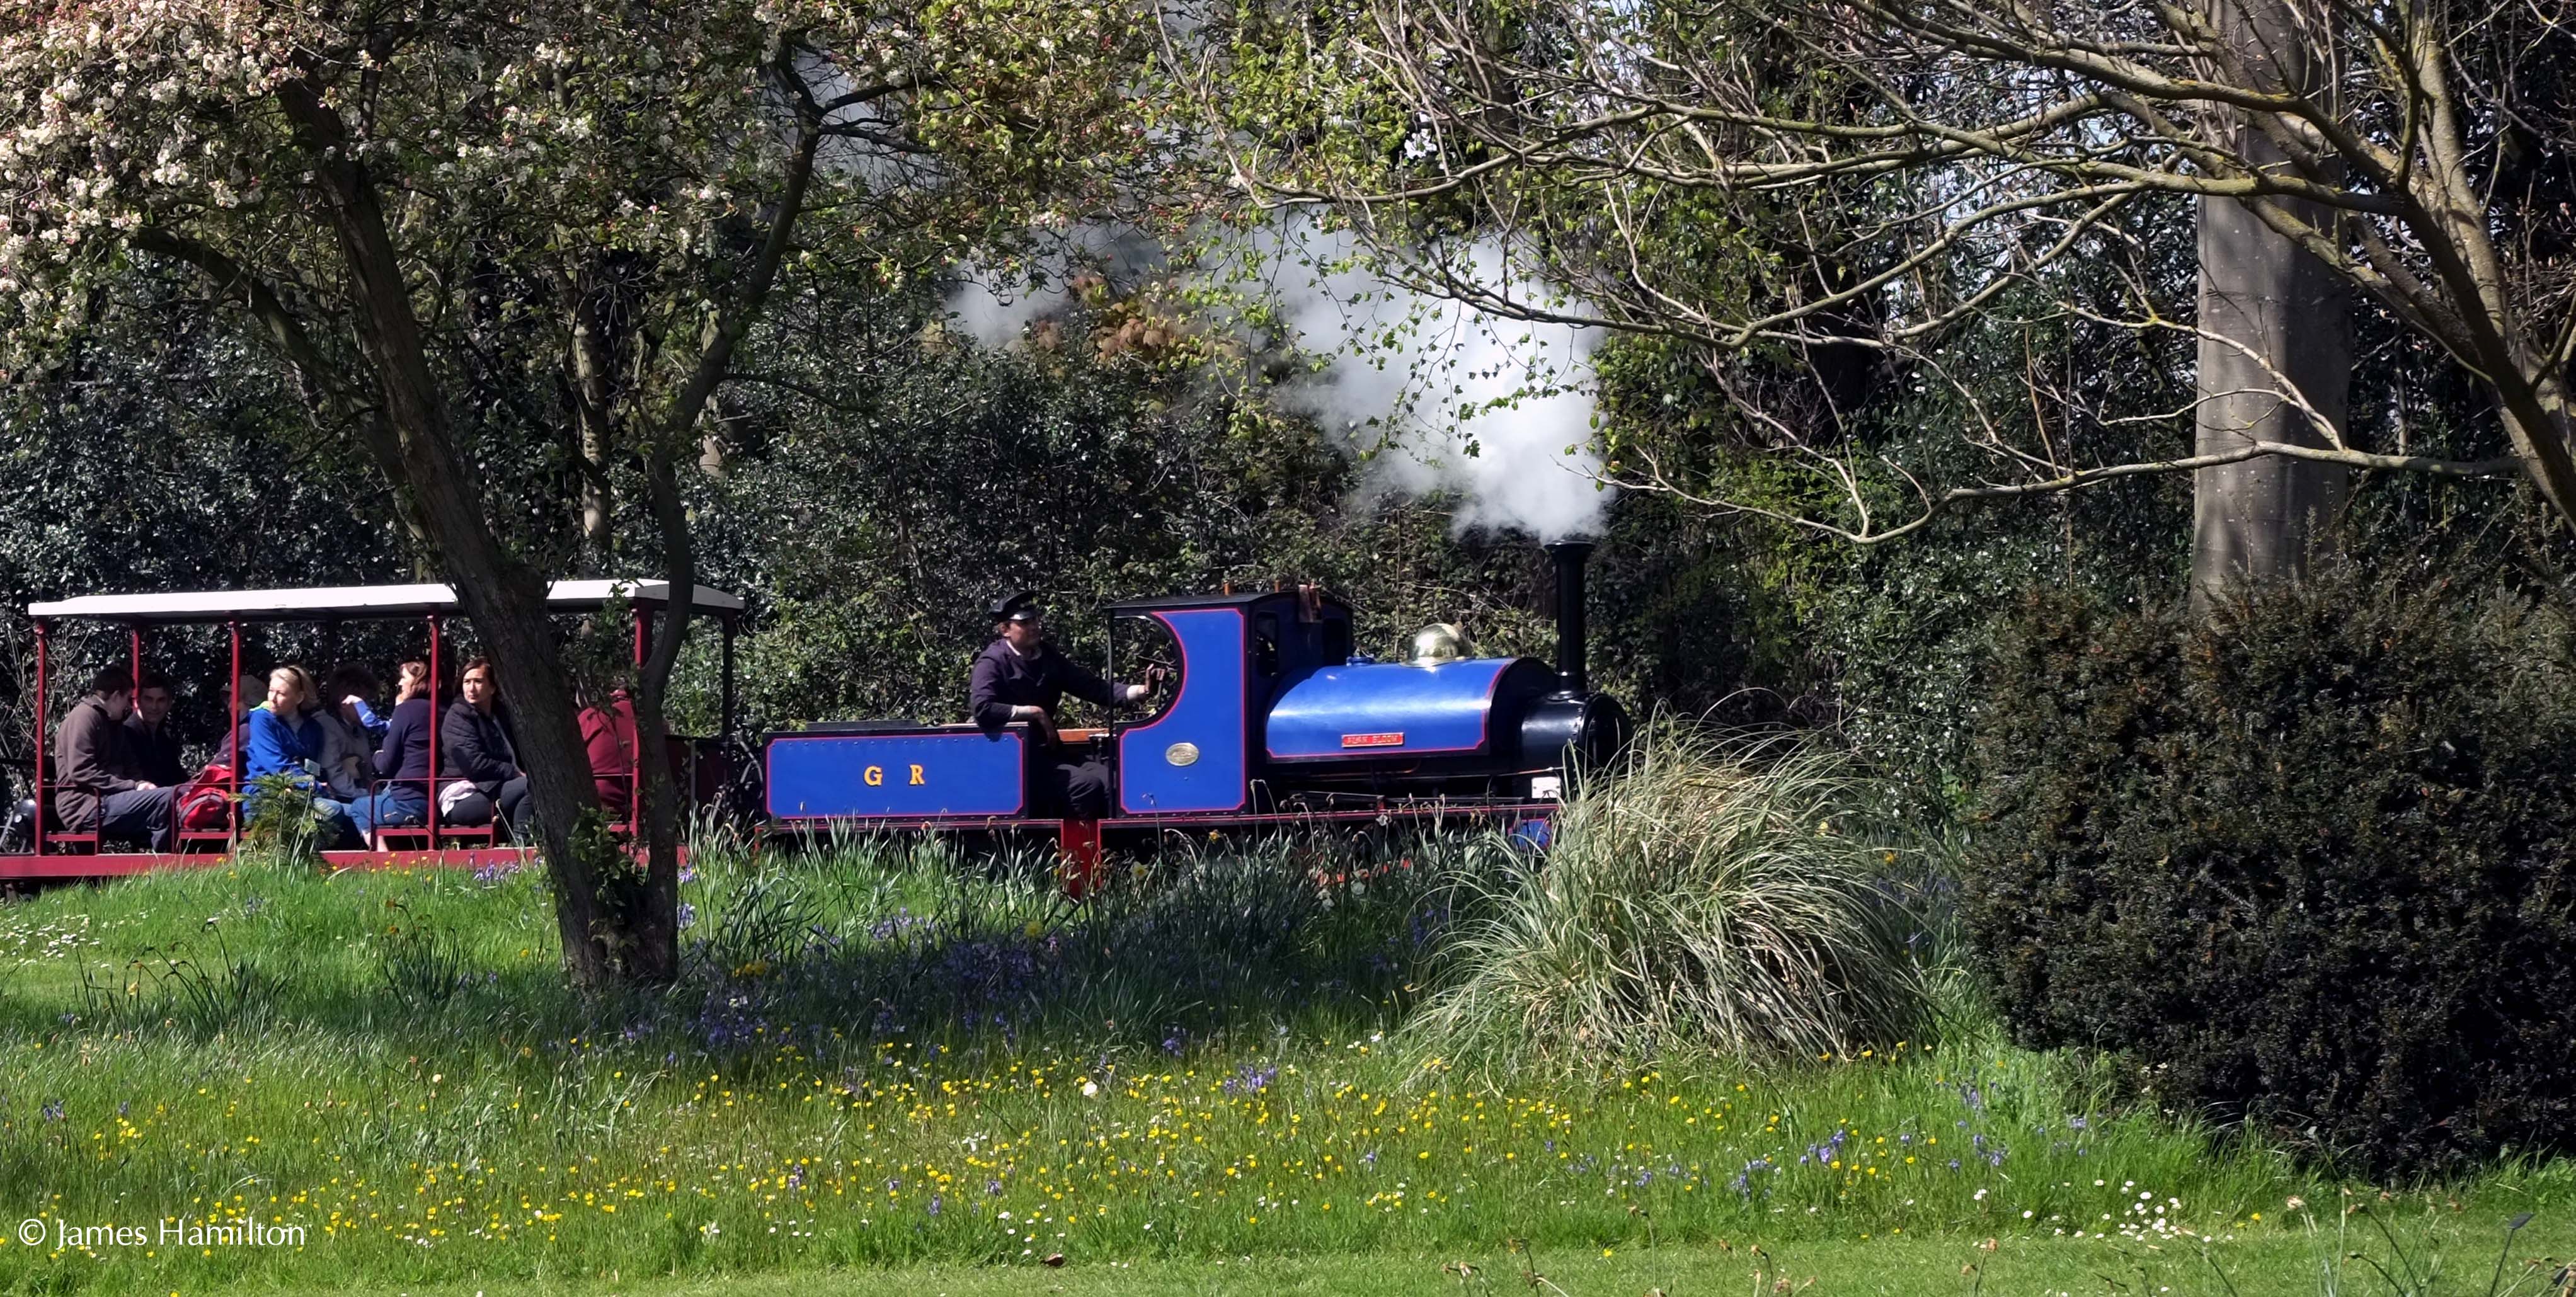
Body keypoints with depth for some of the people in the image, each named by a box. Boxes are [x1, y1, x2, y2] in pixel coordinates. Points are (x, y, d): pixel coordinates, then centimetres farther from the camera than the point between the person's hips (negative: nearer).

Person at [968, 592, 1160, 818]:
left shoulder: (1048, 657, 13)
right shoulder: (993, 662, -9)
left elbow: (1095, 689, 9)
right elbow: (982, 710, -26)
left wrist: (1142, 691, -6)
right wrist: (1034, 713, -18)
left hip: (1048, 754, 7)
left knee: (1110, 780, -12)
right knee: (1086, 784, -24)